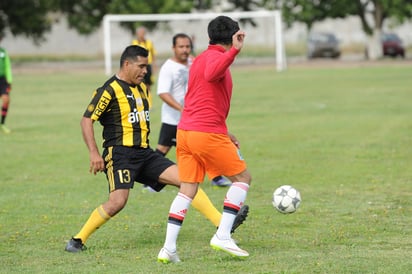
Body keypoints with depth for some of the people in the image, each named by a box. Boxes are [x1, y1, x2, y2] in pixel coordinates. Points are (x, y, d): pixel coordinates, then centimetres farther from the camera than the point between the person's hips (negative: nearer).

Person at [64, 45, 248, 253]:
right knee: (117, 202, -21)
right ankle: (78, 240, -4)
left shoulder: (141, 88, 17)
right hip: (119, 153, -8)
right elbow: (86, 120, -11)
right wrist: (94, 153, -19)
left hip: (143, 153, 8)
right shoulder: (110, 90, -8)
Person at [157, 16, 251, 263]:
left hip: (185, 131, 8)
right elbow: (211, 74, -35)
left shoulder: (201, 58, 21)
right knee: (243, 177, 5)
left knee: (187, 190, 8)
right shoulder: (215, 57, -8)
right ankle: (223, 236, -3)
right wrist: (235, 50, -44)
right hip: (207, 133, -8)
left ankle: (169, 248, -1)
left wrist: (224, 133, 33)